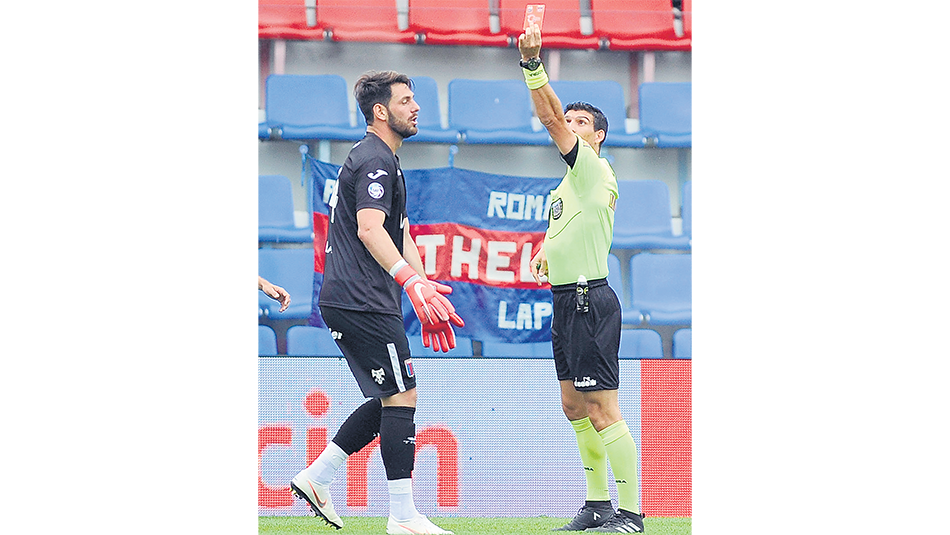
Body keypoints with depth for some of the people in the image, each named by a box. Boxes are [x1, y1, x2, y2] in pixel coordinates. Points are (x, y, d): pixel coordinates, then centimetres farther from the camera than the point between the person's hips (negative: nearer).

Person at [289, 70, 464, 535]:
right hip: (362, 301, -11)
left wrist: (426, 290, 23)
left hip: (344, 301, 11)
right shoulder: (375, 160, -12)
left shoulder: (379, 159, 23)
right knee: (401, 396, -8)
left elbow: (399, 235, 27)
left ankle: (315, 478, 16)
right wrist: (412, 281, -37)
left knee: (388, 400, 15)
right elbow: (369, 228, -26)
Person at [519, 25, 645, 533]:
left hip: (590, 299, -10)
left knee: (602, 411, -11)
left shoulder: (593, 169, -10)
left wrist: (533, 65, -31)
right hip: (566, 300, 10)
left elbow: (551, 118, -23)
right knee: (575, 407, 13)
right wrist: (545, 253, 12)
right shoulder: (570, 182, 18)